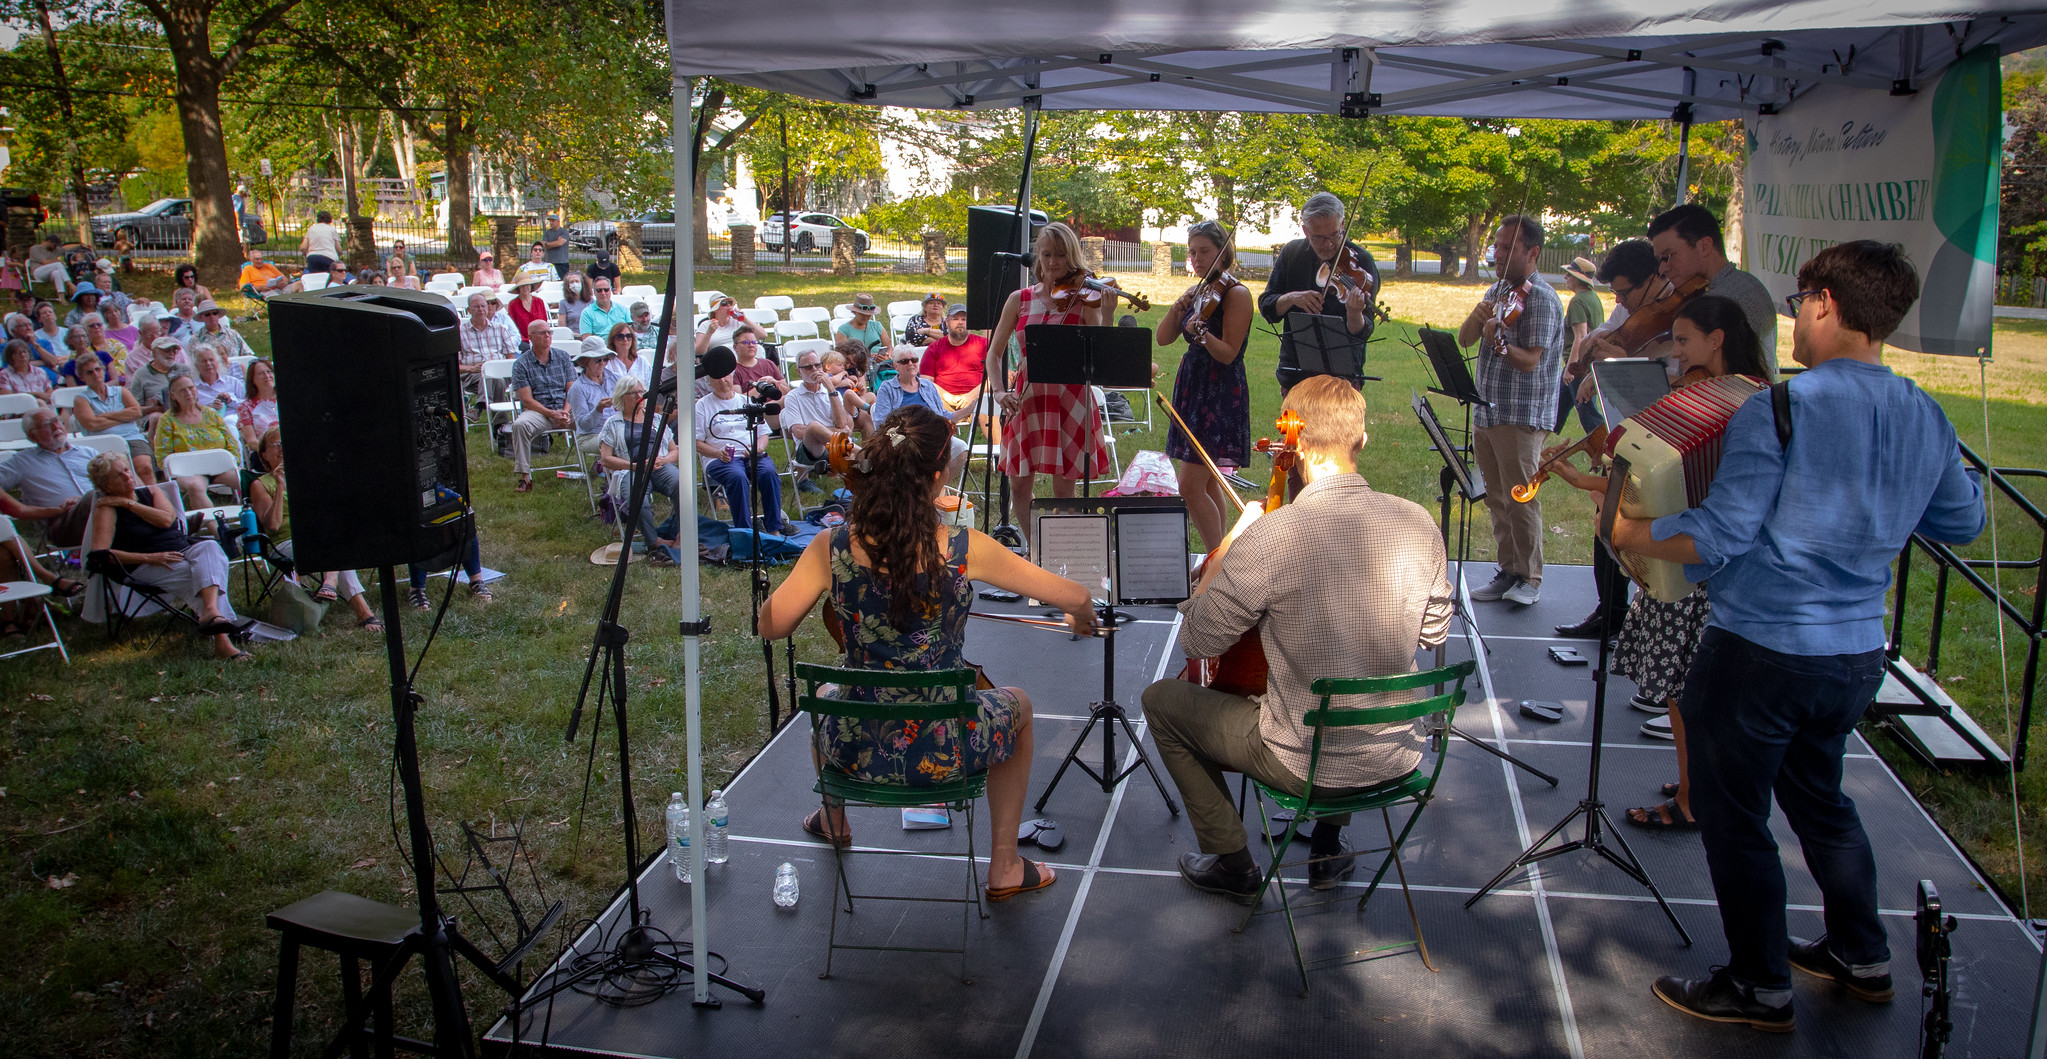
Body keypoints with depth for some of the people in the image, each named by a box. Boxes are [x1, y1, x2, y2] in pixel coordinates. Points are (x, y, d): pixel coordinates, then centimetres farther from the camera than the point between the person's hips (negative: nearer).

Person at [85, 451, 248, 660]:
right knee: (196, 576, -31)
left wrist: (128, 503, -3)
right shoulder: (107, 509, 2)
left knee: (209, 548, -30)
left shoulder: (151, 492, 17)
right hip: (146, 568, -4)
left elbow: (166, 519, -3)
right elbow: (99, 553, -11)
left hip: (183, 551, 4)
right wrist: (149, 558, -15)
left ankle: (211, 611, -55)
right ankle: (221, 638, -48)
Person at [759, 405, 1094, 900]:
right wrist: (1083, 617, 16)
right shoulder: (965, 550, -18)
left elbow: (771, 624, -4)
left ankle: (834, 820, 62)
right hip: (944, 752, -2)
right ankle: (1005, 867, 35)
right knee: (1017, 705, 32)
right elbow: (1074, 597, -9)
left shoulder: (831, 549, -16)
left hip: (856, 750, 2)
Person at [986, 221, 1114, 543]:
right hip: (1026, 399, 3)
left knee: (1063, 489, 0)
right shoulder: (1020, 299, 6)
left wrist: (1106, 313, -29)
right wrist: (1000, 391, -8)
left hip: (1069, 399, -3)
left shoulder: (1084, 300, -2)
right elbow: (994, 352, 8)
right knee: (1020, 486, 7)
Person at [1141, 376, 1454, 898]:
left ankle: (1233, 864, 24)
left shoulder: (1270, 537, -25)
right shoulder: (1418, 523, -8)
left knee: (1161, 700, 16)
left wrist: (1225, 549, -2)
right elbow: (1433, 633, 8)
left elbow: (1199, 641, -13)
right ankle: (1330, 846, 39)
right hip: (1397, 757, 5)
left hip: (1307, 766, -5)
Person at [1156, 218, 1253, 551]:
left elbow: (1228, 353, -18)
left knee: (1190, 486, -14)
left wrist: (1200, 332, -35)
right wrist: (1178, 307, -12)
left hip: (1220, 394, -8)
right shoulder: (1197, 292, 12)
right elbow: (1163, 338, 4)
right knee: (1208, 483, 12)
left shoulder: (1236, 294, -10)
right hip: (1192, 386, 8)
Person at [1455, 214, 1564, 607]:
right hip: (1486, 412, 8)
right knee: (1497, 498, 11)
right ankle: (1508, 570, 20)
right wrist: (1478, 315, -11)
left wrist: (1501, 345, -37)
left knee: (1520, 499, -5)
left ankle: (1530, 578, 5)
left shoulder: (1541, 298, -11)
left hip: (1522, 416, -8)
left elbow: (1531, 361, -19)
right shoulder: (1496, 291, 14)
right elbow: (1464, 340, 8)